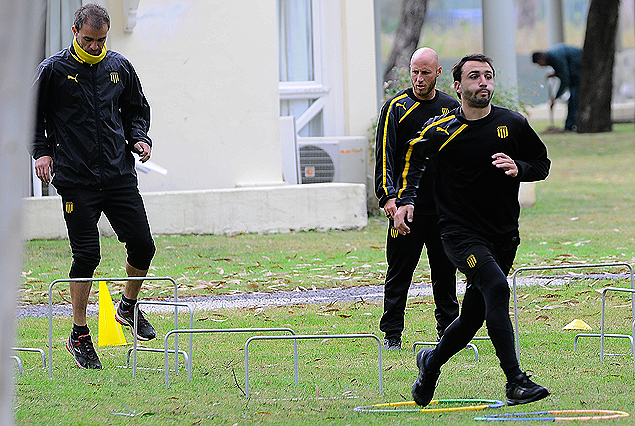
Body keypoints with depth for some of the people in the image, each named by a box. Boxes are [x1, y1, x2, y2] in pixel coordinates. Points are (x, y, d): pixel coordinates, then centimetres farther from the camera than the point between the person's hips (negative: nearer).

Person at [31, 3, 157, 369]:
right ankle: (79, 336, 6)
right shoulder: (54, 69, -4)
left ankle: (128, 307, 25)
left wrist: (139, 137, 3)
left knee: (142, 245, -2)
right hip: (76, 179, -4)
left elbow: (136, 109, 21)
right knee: (87, 255, -5)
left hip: (120, 173, 4)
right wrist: (42, 150, -7)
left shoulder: (119, 67, 7)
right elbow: (34, 115, 5)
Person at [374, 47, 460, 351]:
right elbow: (384, 155, -5)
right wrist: (388, 196, -17)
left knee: (445, 271, 7)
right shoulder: (396, 107, -1)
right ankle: (392, 334, 4)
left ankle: (448, 328, 15)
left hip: (445, 204, 3)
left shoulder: (451, 107, 10)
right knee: (399, 271, -2)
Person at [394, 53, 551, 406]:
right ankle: (515, 382, -28)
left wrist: (518, 168, -10)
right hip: (459, 232, -4)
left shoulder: (513, 124, 1)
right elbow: (414, 156, 15)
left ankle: (432, 362, 37)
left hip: (503, 235, 4)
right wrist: (406, 200, 2)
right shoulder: (441, 130, -4)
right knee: (497, 288, -26)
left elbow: (542, 163, 12)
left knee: (473, 315, 7)